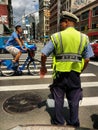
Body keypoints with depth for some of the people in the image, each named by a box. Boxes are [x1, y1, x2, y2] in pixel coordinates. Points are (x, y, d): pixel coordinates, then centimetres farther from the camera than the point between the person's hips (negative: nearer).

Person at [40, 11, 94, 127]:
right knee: (74, 101, 16)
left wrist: (43, 67, 12)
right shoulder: (83, 38, 1)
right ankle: (74, 123, 30)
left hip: (60, 73, -1)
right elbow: (87, 59, 0)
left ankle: (58, 122, 32)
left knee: (58, 99, 16)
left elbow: (43, 55, -6)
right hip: (75, 74, 2)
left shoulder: (56, 37, -6)